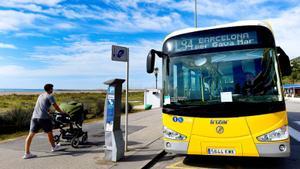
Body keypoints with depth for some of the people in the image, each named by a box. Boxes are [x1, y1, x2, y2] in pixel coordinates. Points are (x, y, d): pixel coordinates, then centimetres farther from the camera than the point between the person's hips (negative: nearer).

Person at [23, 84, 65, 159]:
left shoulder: (41, 95, 22)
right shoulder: (50, 96, 0)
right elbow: (56, 107, -3)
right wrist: (62, 112, 12)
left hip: (34, 117, 6)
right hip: (44, 117, -6)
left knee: (31, 134, 3)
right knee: (49, 133, 12)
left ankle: (27, 153, 2)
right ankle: (54, 147, 30)